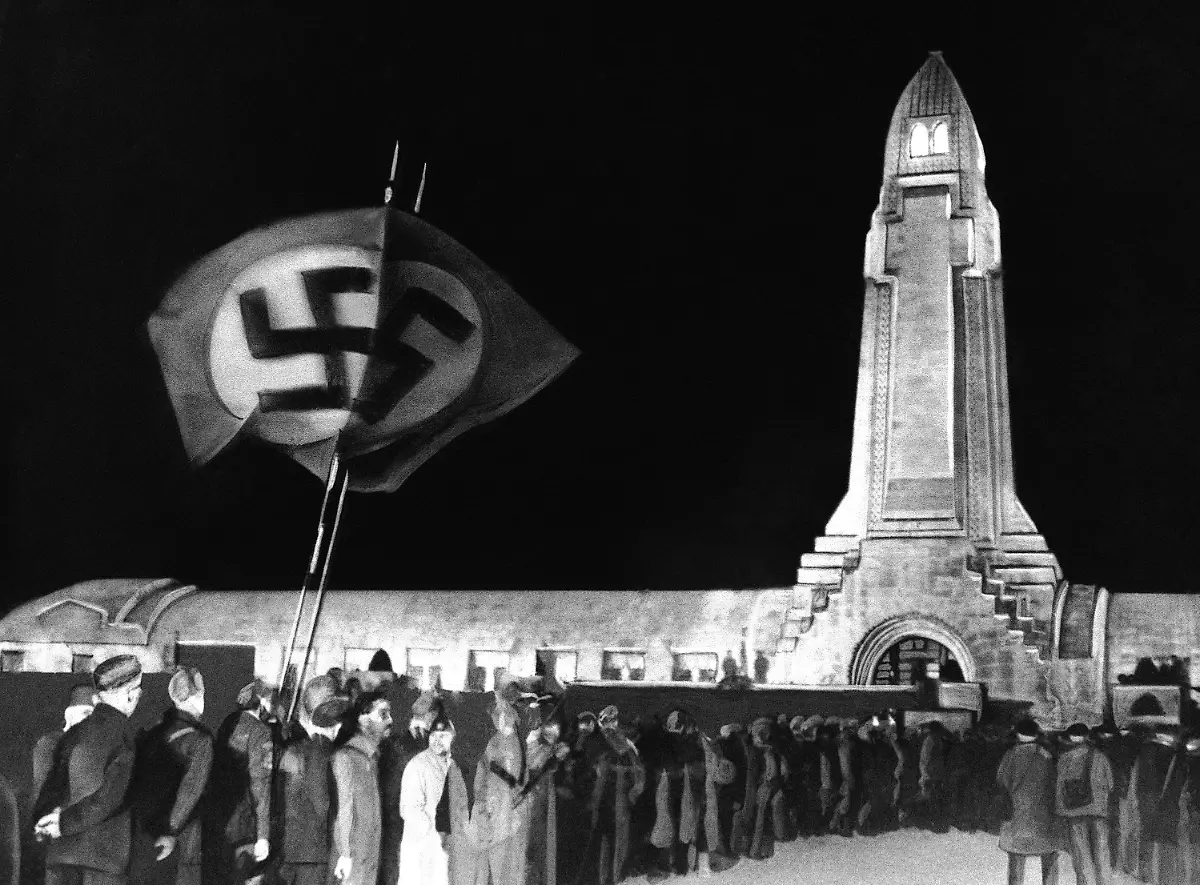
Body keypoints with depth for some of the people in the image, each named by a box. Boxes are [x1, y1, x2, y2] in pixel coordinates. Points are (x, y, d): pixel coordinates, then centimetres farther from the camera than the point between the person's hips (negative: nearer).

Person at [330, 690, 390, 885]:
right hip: (352, 858, -7)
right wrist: (345, 854, -16)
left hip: (370, 857, 7)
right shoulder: (346, 756, -11)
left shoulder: (374, 757, 14)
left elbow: (375, 809, 12)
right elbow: (343, 808, -14)